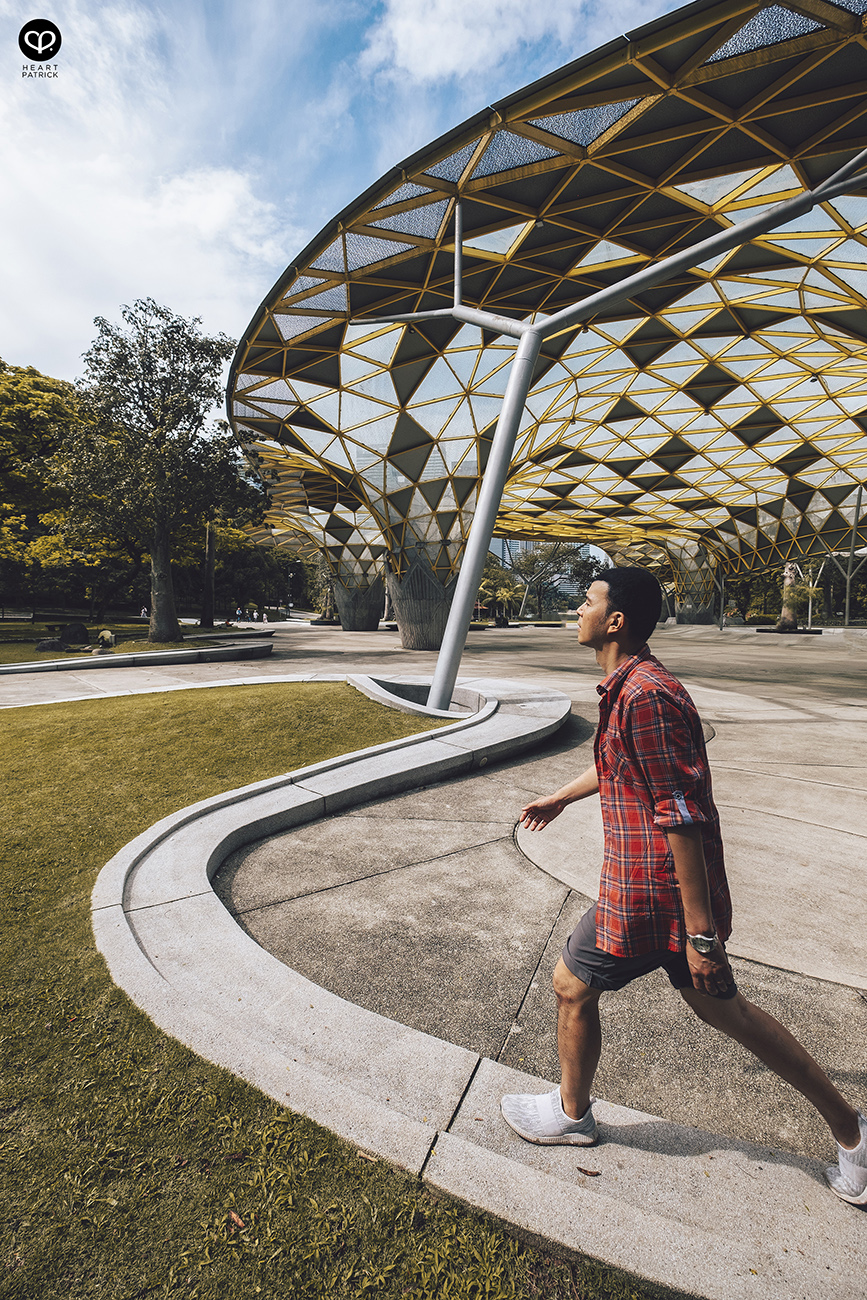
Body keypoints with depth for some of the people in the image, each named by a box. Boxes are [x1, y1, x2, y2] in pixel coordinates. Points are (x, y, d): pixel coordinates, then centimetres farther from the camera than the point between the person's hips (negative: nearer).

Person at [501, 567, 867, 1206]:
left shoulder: (646, 695, -25)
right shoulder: (632, 686, 7)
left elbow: (682, 819, -26)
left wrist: (700, 932, -22)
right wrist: (560, 796, 37)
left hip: (647, 895, -9)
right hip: (668, 889, 9)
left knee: (572, 986, 13)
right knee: (721, 1006, 23)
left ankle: (571, 1113, 38)